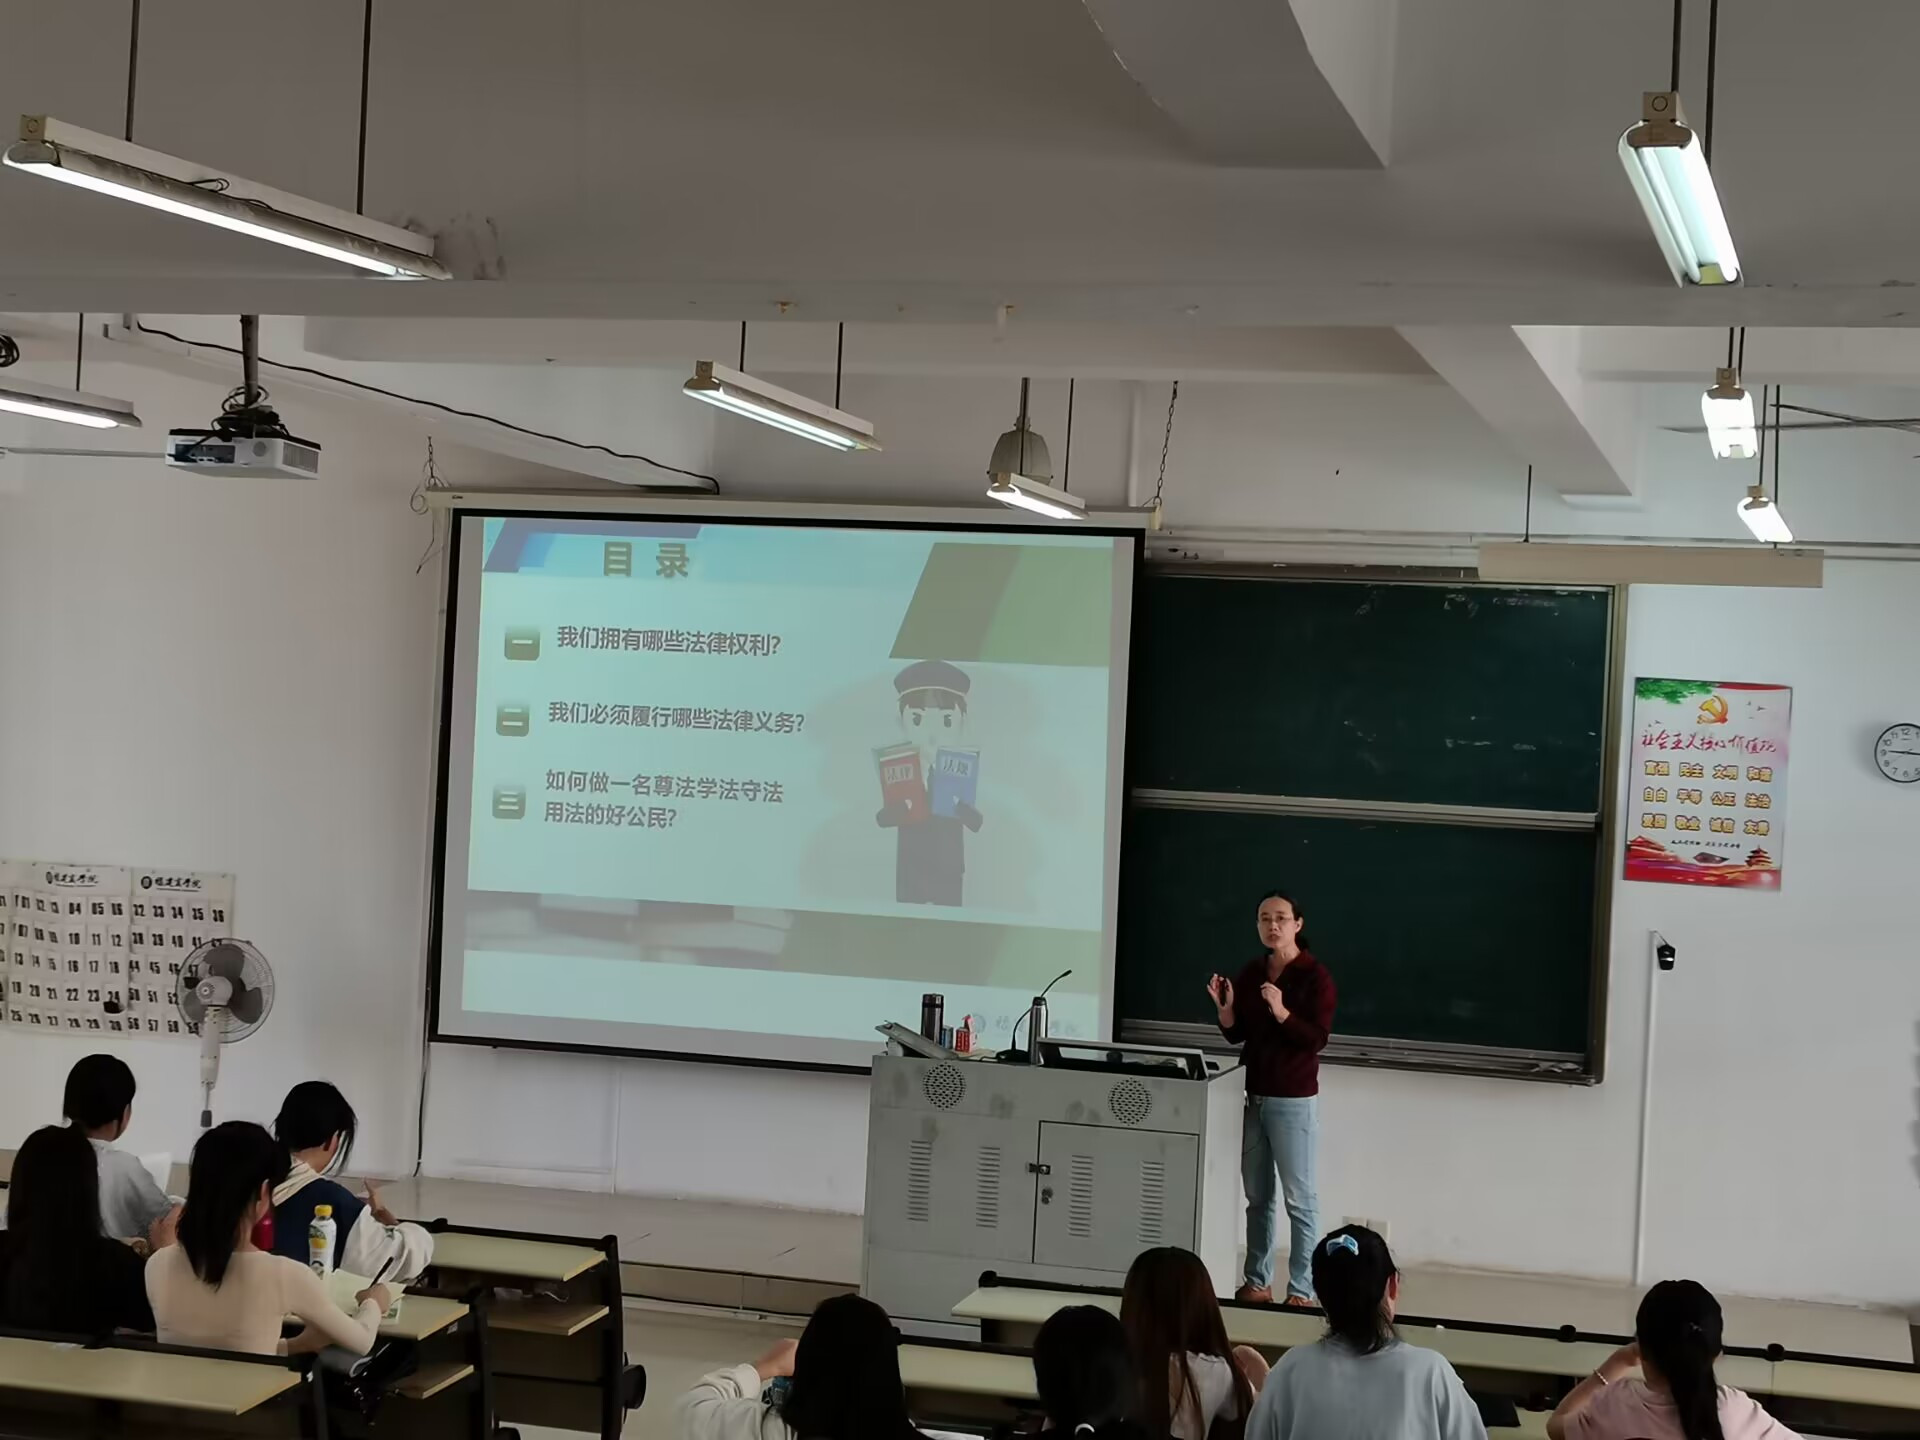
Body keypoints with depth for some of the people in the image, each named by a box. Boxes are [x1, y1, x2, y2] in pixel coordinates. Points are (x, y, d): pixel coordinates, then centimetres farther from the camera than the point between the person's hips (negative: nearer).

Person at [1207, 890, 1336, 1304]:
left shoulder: (1315, 976, -8)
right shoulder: (1251, 973, 9)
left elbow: (1317, 1039, -15)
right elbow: (1237, 1035, 13)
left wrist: (1281, 1012, -28)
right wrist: (1225, 1008, -6)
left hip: (1294, 1101, -6)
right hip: (1254, 1097, 6)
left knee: (1299, 1198, -3)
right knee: (1257, 1196, 11)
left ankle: (1301, 1289, 0)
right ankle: (1257, 1282, 18)